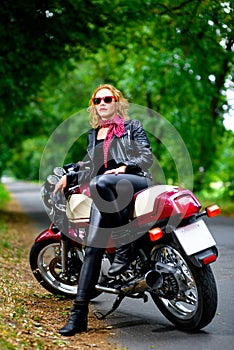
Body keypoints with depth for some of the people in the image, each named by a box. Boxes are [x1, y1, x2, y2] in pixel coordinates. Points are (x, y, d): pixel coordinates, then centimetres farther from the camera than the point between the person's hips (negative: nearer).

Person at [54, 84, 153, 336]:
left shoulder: (132, 127, 12)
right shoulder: (92, 134, 26)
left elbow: (147, 157, 1)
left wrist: (124, 167, -15)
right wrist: (68, 177, 23)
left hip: (136, 181, -4)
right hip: (104, 194, 4)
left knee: (100, 183, -39)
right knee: (92, 247, -12)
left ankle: (125, 246, -27)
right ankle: (79, 314, -12)